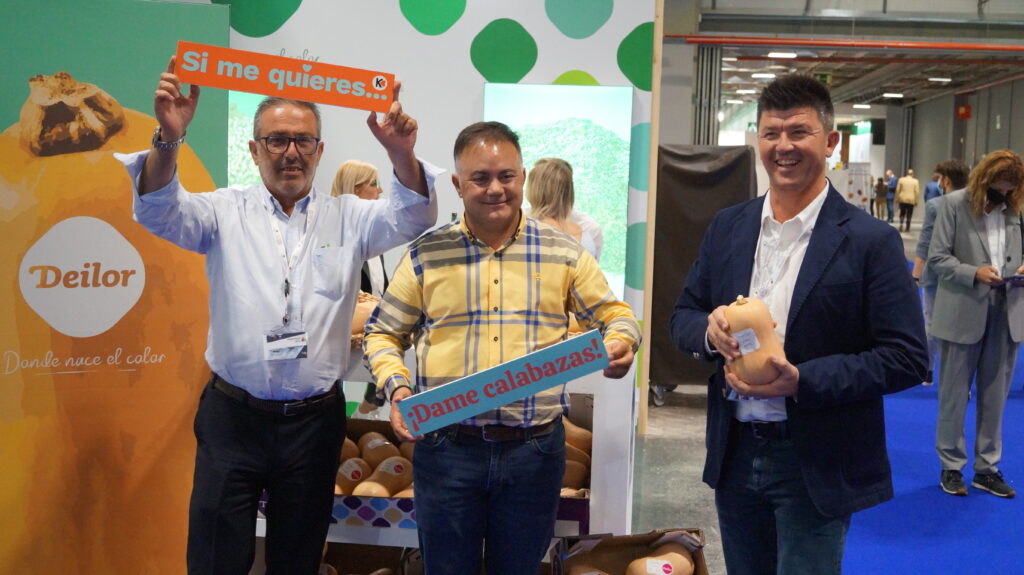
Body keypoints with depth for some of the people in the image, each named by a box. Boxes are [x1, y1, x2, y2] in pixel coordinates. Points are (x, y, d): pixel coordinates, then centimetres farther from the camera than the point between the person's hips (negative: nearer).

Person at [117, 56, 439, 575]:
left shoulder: (347, 218, 4)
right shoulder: (226, 212, 2)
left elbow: (411, 217, -9)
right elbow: (158, 211, -12)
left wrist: (402, 155, -30)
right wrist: (168, 141, -32)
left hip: (315, 420, 1)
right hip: (233, 415, -1)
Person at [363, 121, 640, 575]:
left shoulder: (564, 253, 2)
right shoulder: (426, 255, 1)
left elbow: (615, 315, 9)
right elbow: (381, 334, 8)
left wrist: (620, 343, -13)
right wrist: (396, 386, -10)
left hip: (535, 449, 1)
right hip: (447, 448, 0)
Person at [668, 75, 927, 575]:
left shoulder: (870, 241, -10)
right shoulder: (726, 227, 4)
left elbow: (906, 359, -11)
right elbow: (681, 319, 9)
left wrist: (800, 381, -22)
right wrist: (710, 328, -15)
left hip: (815, 466, -4)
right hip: (735, 456, 5)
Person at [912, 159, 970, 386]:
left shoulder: (934, 205, -11)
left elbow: (924, 245, -13)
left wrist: (914, 277, -10)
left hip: (936, 273, -2)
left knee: (932, 325, 13)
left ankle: (927, 371, 27)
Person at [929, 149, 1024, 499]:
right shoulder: (955, 204, -5)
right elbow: (937, 257, -7)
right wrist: (974, 273, -21)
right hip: (964, 312, -3)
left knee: (995, 397, 11)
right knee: (954, 395, 8)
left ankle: (987, 469, 22)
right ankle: (951, 467, 20)